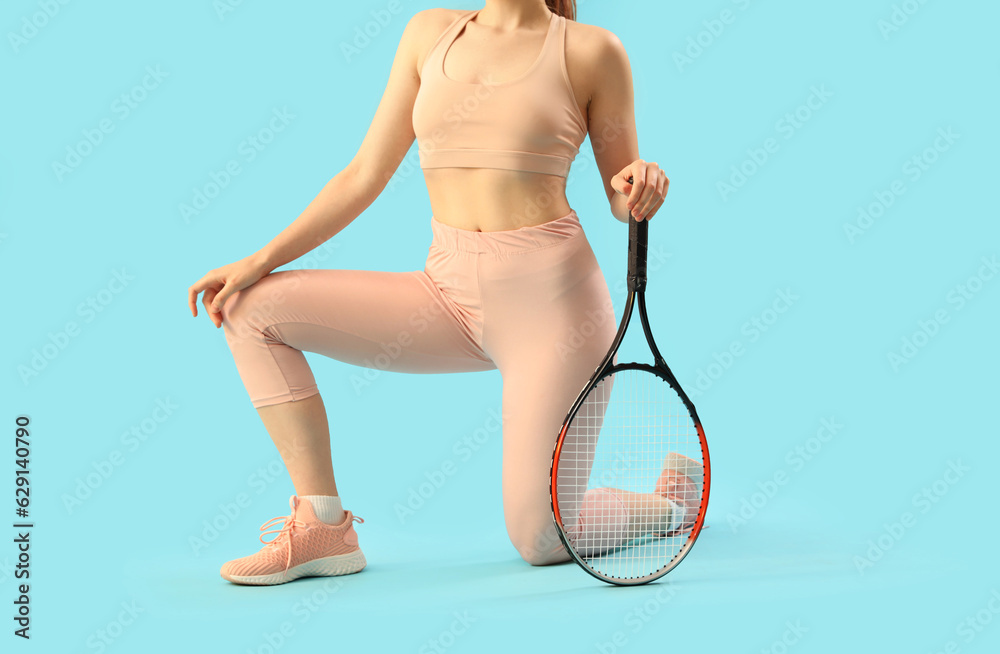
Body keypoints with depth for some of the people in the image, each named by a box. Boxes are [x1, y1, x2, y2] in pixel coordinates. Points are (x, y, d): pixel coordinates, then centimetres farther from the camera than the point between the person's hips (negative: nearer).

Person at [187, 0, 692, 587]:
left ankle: (670, 499, 25)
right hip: (449, 291, 5)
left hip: (550, 295, -5)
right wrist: (260, 261, 5)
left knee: (541, 541, -8)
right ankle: (323, 528, 1)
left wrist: (642, 188, -18)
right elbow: (364, 176, 10)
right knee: (252, 307, -5)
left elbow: (623, 199, 7)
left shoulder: (592, 49, -1)